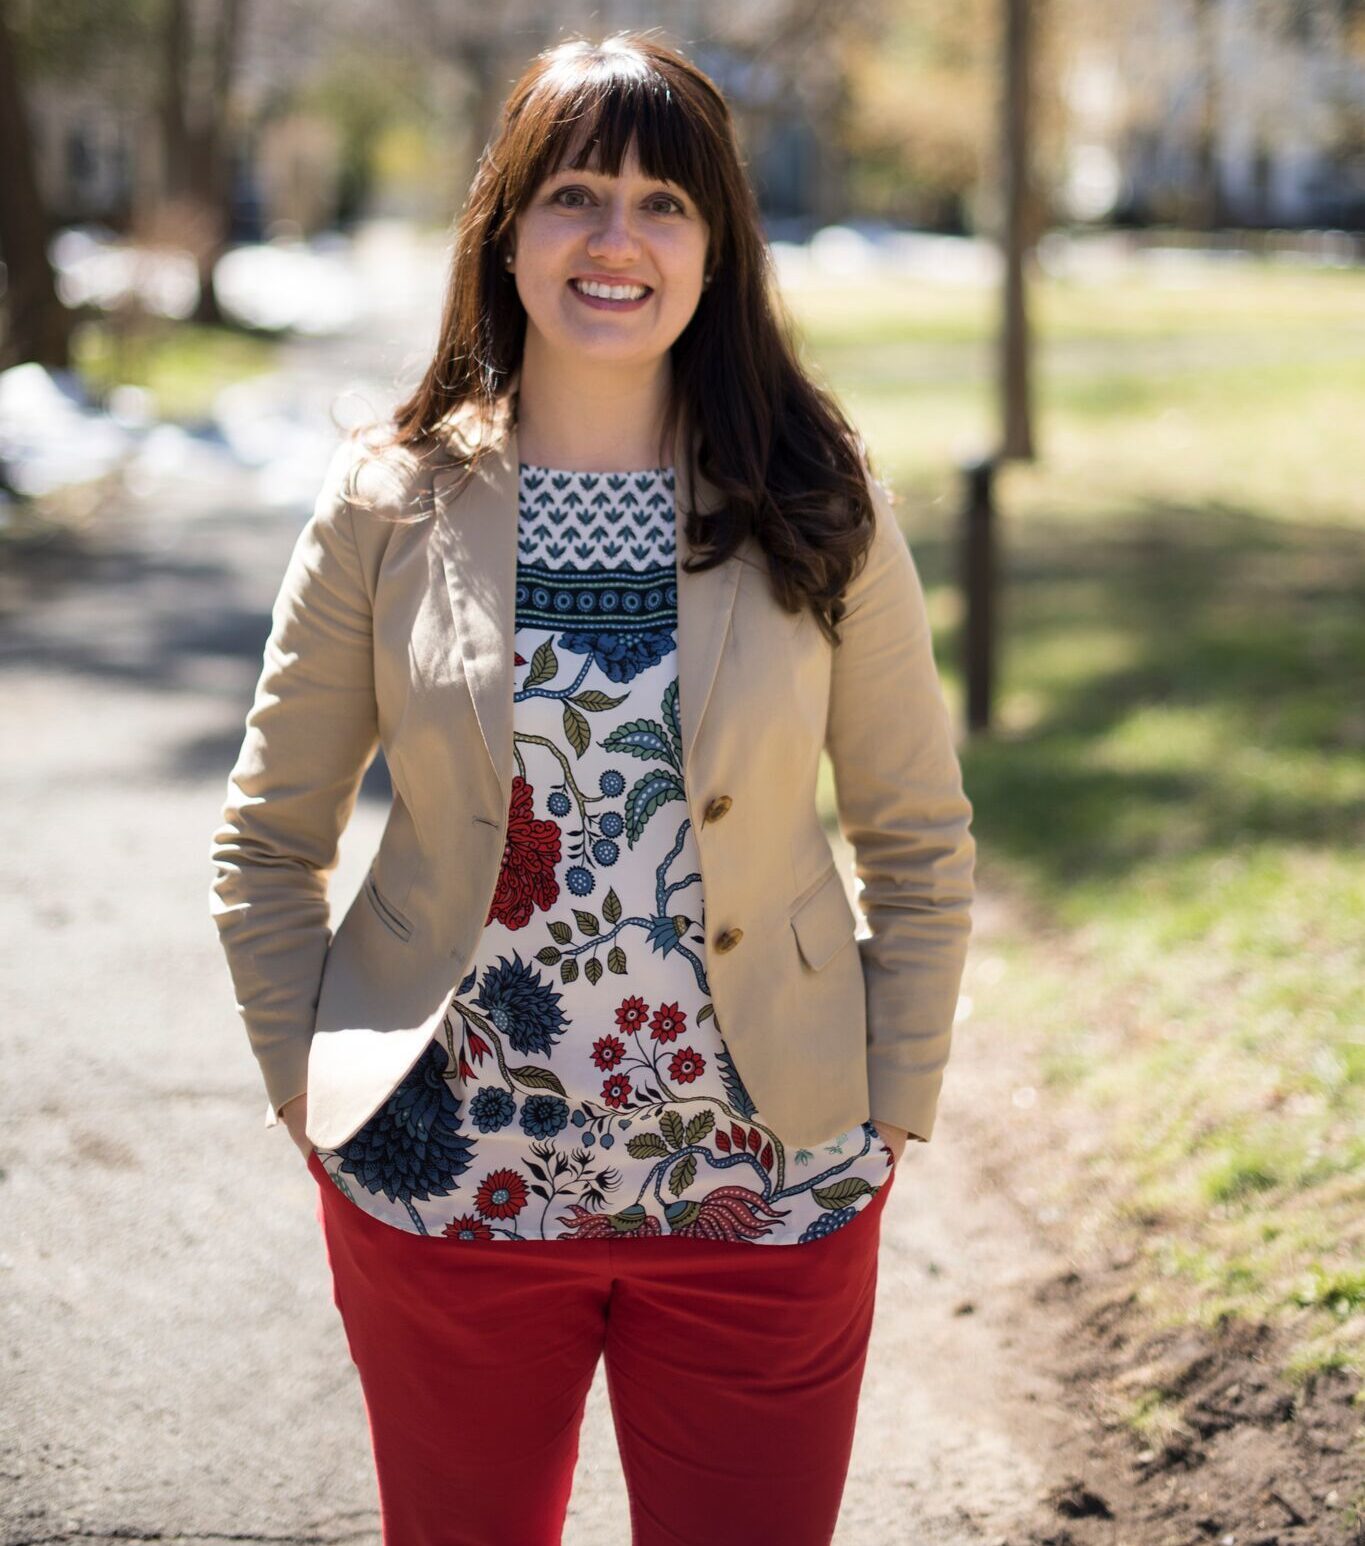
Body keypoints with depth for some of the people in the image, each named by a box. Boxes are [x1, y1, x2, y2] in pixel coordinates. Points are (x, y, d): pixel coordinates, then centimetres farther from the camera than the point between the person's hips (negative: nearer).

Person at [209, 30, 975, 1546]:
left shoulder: (822, 512, -3)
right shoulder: (386, 506, -4)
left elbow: (922, 846, 4)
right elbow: (266, 843, 5)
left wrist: (887, 1118, 1)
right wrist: (312, 1094, -1)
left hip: (762, 1204, 0)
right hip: (447, 1194, 1)